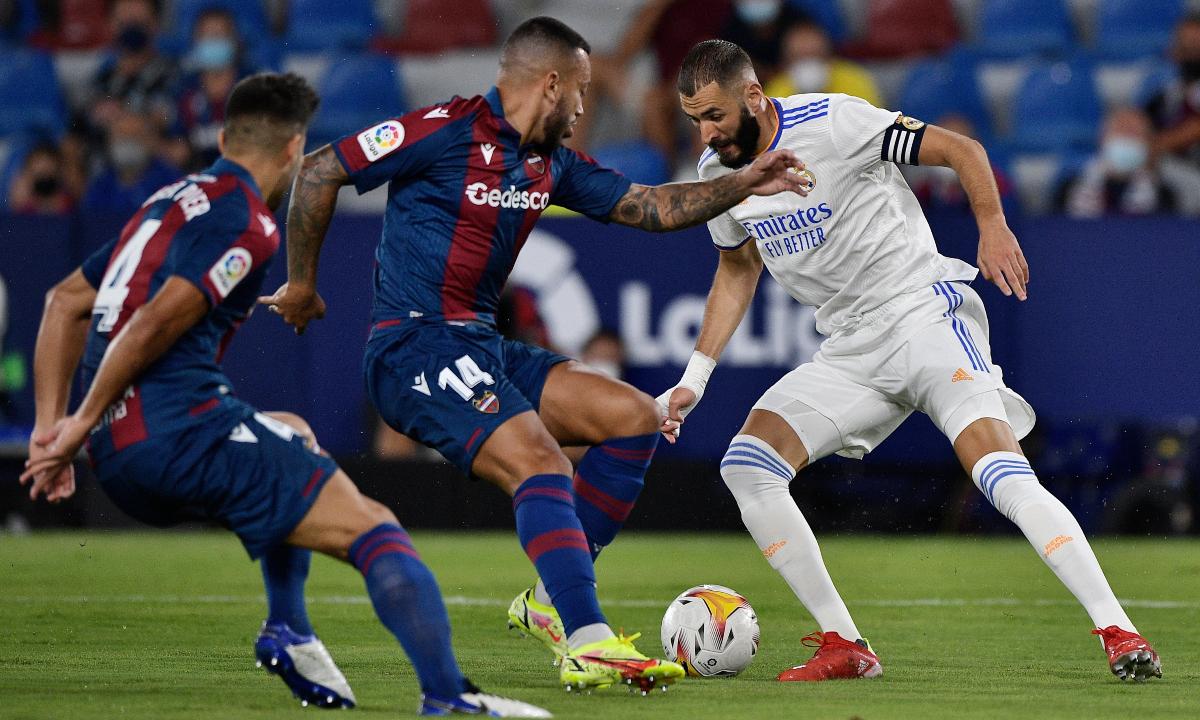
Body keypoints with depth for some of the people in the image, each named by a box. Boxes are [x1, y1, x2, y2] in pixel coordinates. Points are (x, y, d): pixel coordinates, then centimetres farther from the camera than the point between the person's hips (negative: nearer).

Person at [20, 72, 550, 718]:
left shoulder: (173, 201, 22)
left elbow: (65, 302, 23)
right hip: (181, 430, -9)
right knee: (374, 530, -8)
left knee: (293, 437, 35)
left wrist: (50, 424, 19)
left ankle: (288, 631, 23)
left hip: (121, 464, 9)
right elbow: (153, 325, -19)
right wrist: (82, 424, -11)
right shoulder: (248, 225, -6)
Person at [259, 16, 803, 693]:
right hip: (414, 349, -9)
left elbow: (649, 207, 19)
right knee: (541, 462, -26)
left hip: (483, 349, 9)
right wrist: (301, 284, -1)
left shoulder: (550, 163, 14)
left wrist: (743, 185, 8)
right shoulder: (448, 131, -12)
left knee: (635, 417, 2)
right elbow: (319, 172, -8)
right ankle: (588, 644, -32)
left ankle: (553, 598, 6)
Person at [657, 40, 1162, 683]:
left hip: (924, 311, -7)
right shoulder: (717, 172, 5)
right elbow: (737, 270, 22)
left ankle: (1119, 634, -23)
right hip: (848, 351, 7)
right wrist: (694, 378, 15)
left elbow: (960, 150, -11)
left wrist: (992, 226, -26)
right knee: (745, 466, -10)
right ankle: (845, 648, -4)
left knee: (1002, 473, -25)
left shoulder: (831, 122, -15)